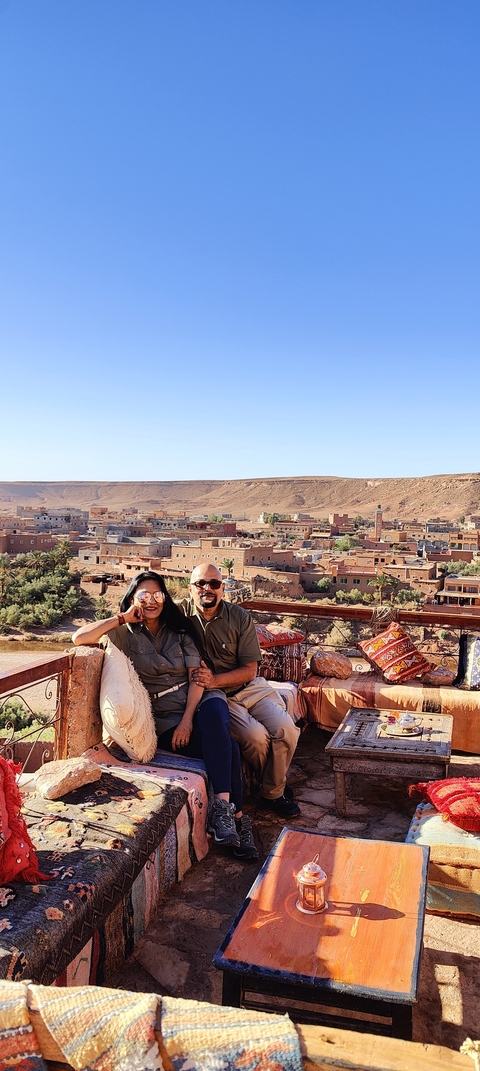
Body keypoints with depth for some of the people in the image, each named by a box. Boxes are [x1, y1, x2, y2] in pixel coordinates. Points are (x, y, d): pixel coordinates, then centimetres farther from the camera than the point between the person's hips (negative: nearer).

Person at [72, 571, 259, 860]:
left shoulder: (180, 630, 13)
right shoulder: (125, 633, 7)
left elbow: (196, 676, 2)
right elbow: (79, 638, -10)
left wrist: (187, 719, -13)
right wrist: (121, 618, -6)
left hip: (199, 699, 2)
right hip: (163, 713, -2)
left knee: (213, 718, -36)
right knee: (226, 747, -28)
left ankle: (224, 808, -34)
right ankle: (237, 817, -21)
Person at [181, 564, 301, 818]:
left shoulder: (240, 617, -5)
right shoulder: (180, 614, -7)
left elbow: (249, 670, -6)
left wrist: (214, 680, -23)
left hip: (250, 687, 3)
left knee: (285, 730, -18)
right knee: (256, 736, -24)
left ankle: (273, 793, 8)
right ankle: (273, 785, 9)